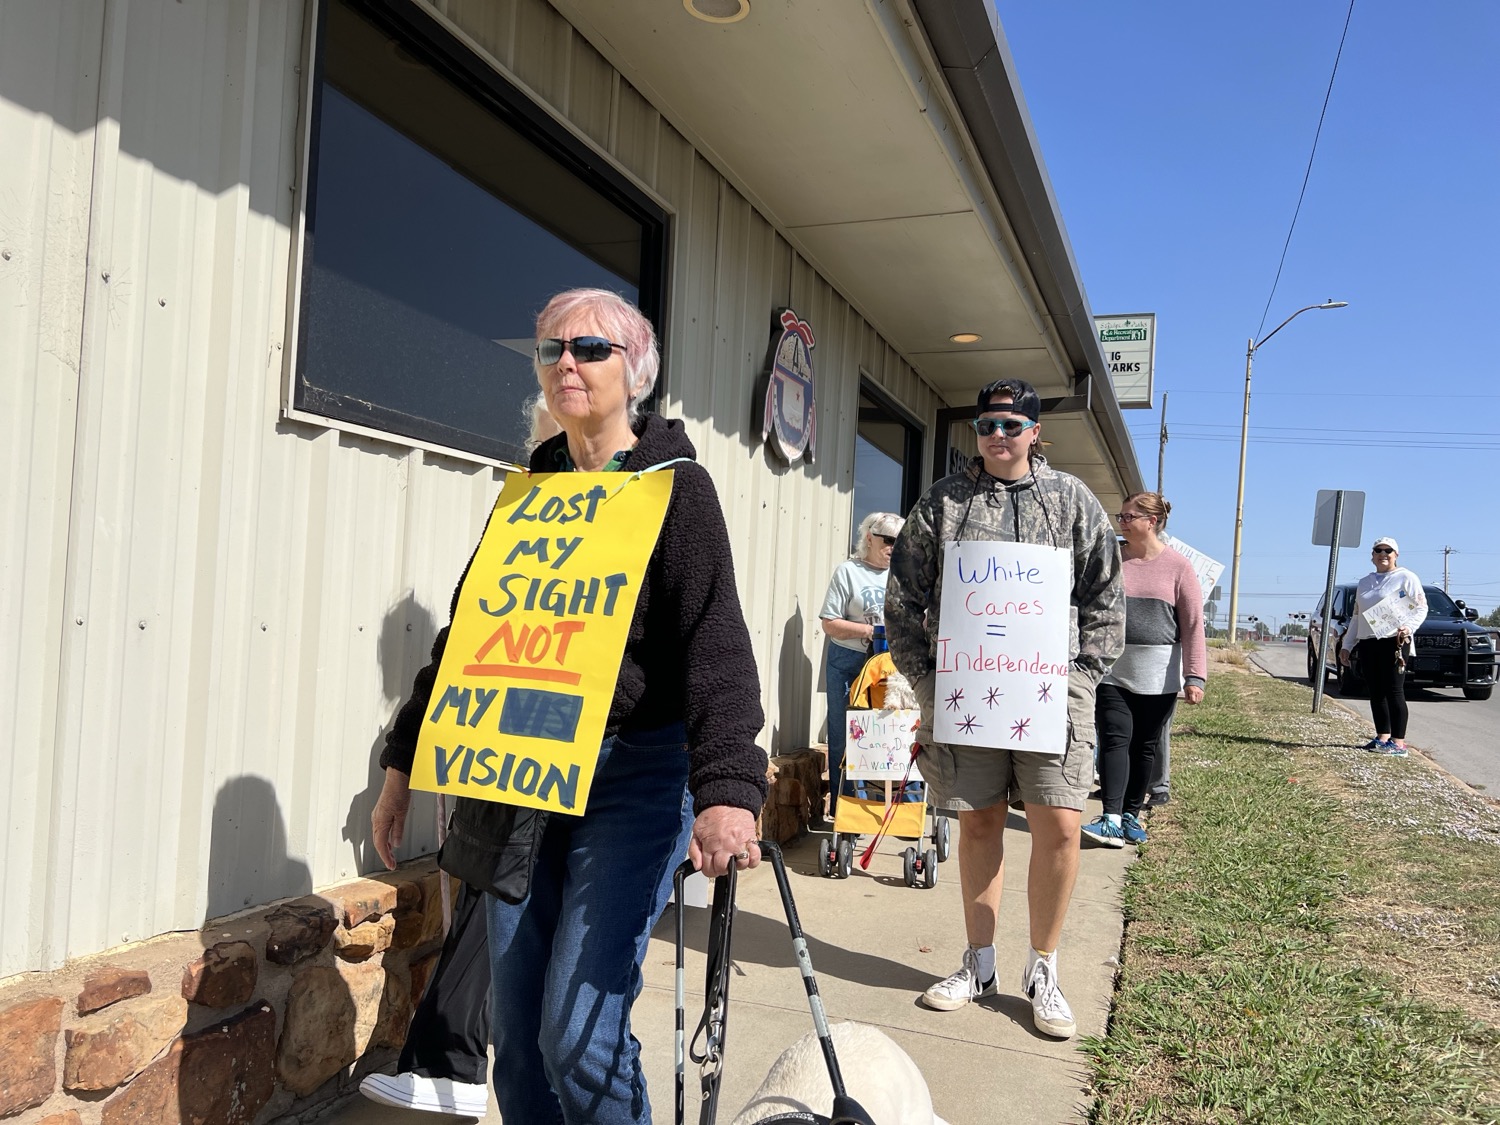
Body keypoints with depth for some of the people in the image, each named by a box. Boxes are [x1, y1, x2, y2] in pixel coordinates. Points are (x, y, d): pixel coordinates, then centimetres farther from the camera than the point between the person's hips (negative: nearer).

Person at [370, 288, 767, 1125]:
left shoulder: (677, 487, -5)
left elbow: (716, 646, -18)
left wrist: (726, 787, -32)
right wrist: (405, 758, 18)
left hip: (632, 778, -5)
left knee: (580, 1036, -8)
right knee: (517, 1030, 12)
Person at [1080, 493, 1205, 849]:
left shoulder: (1177, 566, -1)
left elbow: (1193, 625, -3)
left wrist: (1195, 676, -10)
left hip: (1158, 676, -1)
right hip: (1112, 670, 1)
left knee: (1145, 747, 9)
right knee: (1114, 741, -8)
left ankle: (1131, 815, 22)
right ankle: (1112, 820, -10)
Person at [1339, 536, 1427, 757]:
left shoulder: (1406, 578, 1)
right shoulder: (1364, 583, 21)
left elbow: (1421, 608, -6)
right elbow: (1356, 616, 24)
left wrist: (1408, 628, -24)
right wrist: (1346, 645, 20)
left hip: (1392, 642, -6)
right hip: (1367, 643, 7)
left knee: (1394, 691, -7)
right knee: (1376, 692, 8)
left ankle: (1398, 743, -6)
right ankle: (1382, 737, 15)